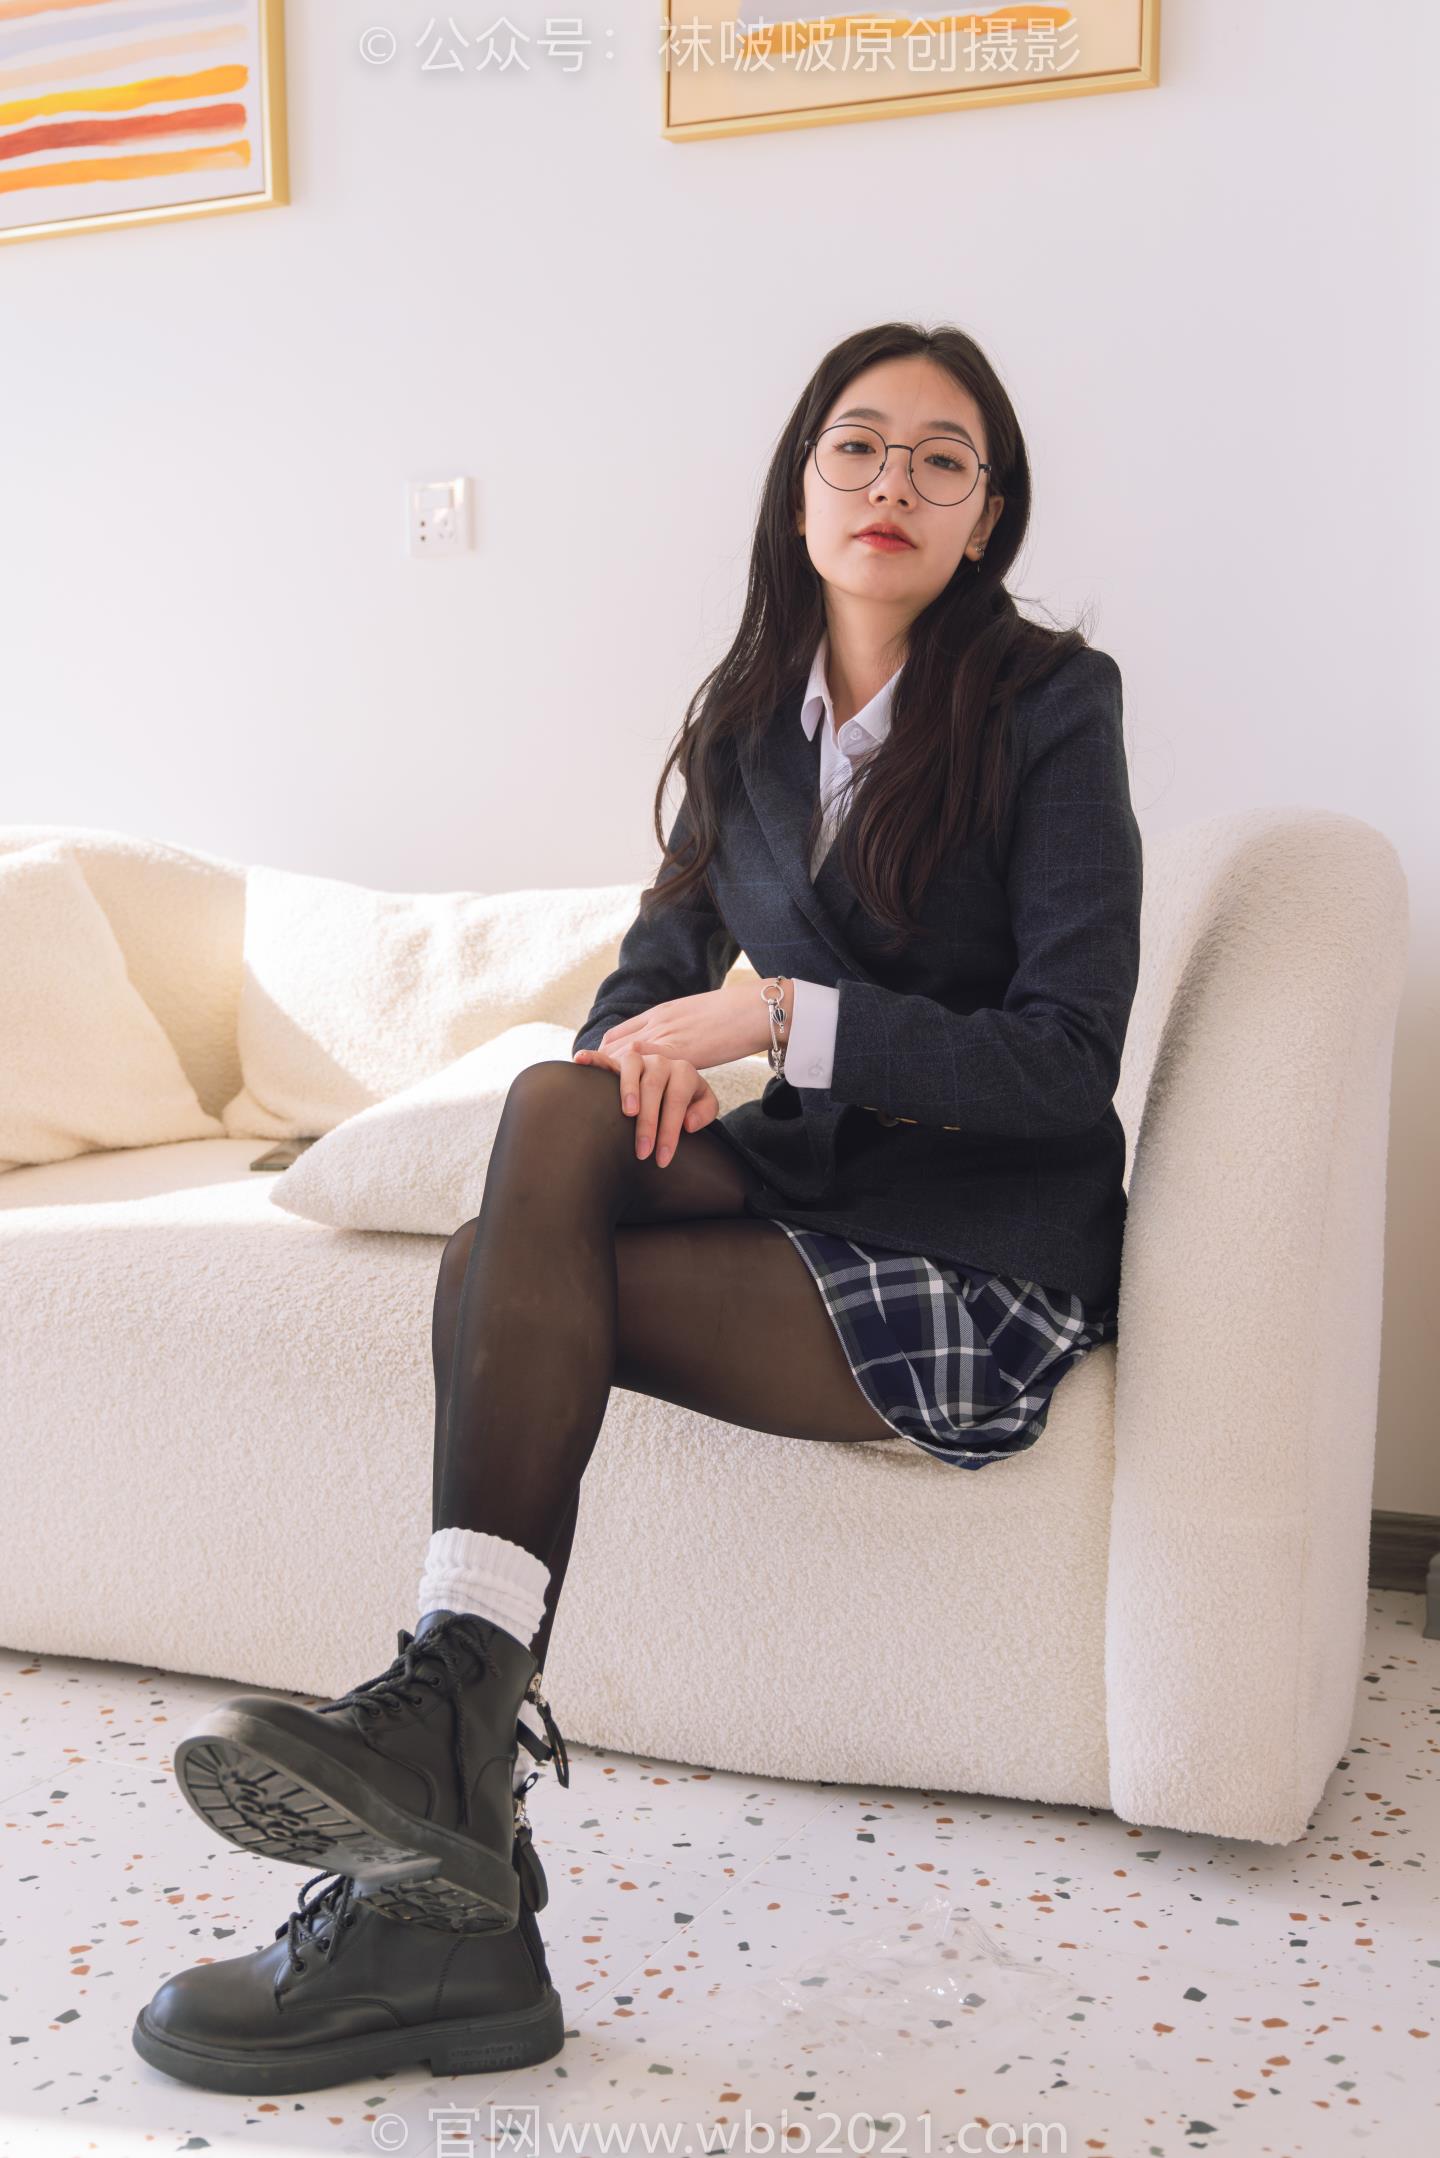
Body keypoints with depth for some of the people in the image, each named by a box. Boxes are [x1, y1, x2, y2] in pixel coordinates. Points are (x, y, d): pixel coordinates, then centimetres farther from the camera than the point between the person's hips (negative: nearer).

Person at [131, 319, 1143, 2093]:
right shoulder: (753, 717, 11)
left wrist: (785, 1013, -21)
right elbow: (661, 954, 13)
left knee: (497, 1276, -22)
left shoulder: (1050, 705, -6)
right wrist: (645, 1050, -12)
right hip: (813, 1179, 5)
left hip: (988, 1251, -5)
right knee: (560, 1105, -26)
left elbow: (1069, 1059, -13)